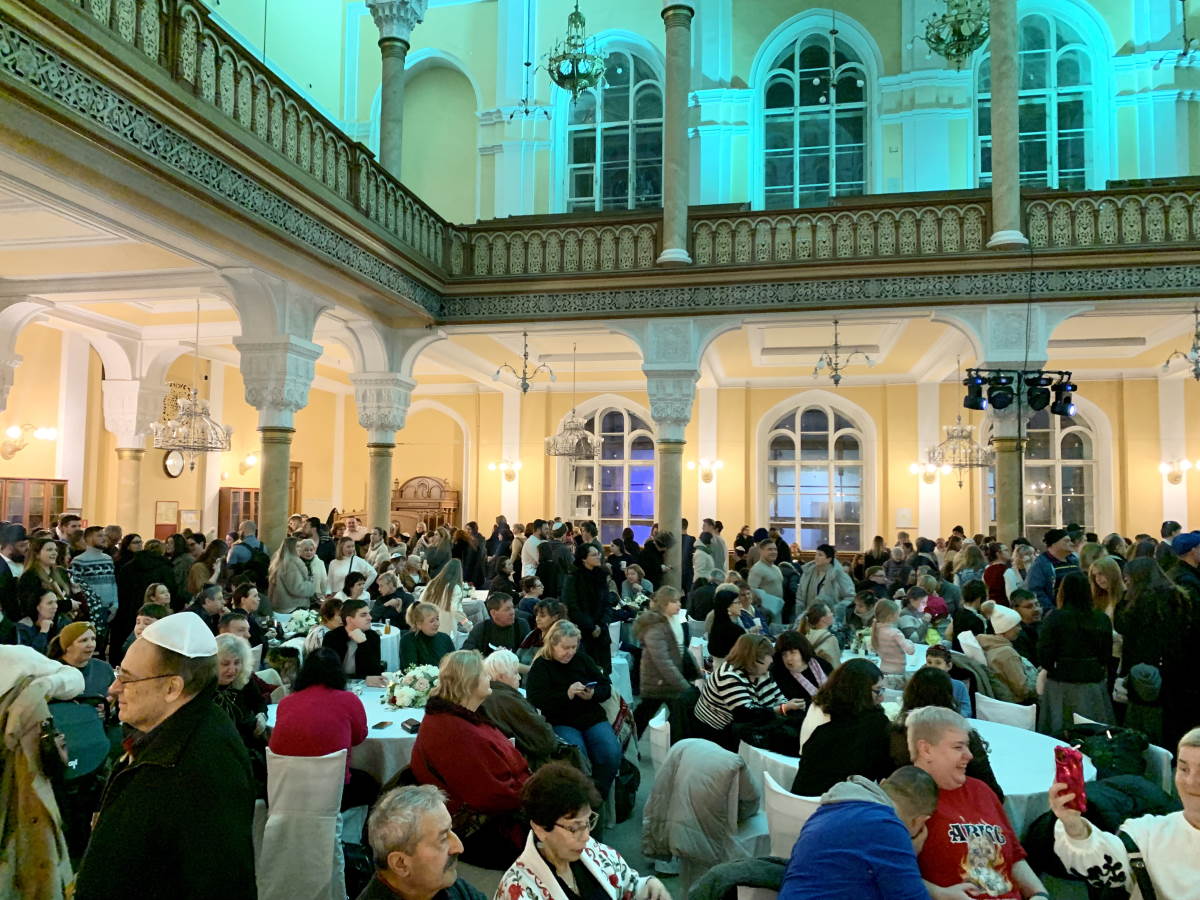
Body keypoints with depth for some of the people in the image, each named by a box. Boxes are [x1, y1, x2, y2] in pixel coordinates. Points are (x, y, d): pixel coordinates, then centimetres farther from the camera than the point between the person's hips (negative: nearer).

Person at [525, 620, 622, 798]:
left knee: (612, 754, -23)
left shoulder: (582, 658, 12)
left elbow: (606, 686, 13)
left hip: (593, 718, 4)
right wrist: (567, 694, -23)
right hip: (561, 722, -4)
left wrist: (593, 694, -10)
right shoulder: (541, 666, 0)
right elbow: (535, 700, -13)